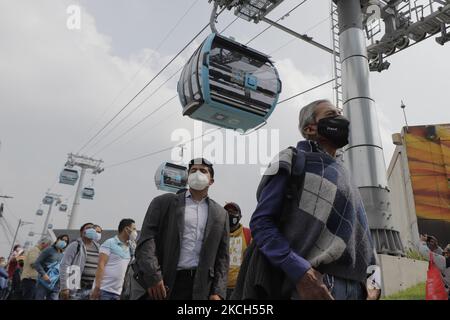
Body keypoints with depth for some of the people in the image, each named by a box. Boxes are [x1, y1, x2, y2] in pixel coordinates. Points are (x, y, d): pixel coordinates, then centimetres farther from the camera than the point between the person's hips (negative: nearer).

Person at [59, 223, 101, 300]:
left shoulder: (98, 248, 11)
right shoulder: (75, 246, -3)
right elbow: (64, 266, -9)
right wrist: (64, 287, -16)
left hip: (91, 290, 5)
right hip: (74, 289, -5)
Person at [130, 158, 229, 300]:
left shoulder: (220, 214, 11)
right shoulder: (164, 202, 5)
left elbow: (222, 256, 10)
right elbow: (146, 239, -3)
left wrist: (218, 292, 0)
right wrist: (153, 276, -14)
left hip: (199, 287, 2)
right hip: (162, 280, -1)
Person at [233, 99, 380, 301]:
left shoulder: (345, 177, 20)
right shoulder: (294, 161, -1)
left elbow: (361, 235, 18)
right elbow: (261, 222, -11)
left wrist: (372, 280, 0)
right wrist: (300, 271, -22)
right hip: (305, 284, -7)